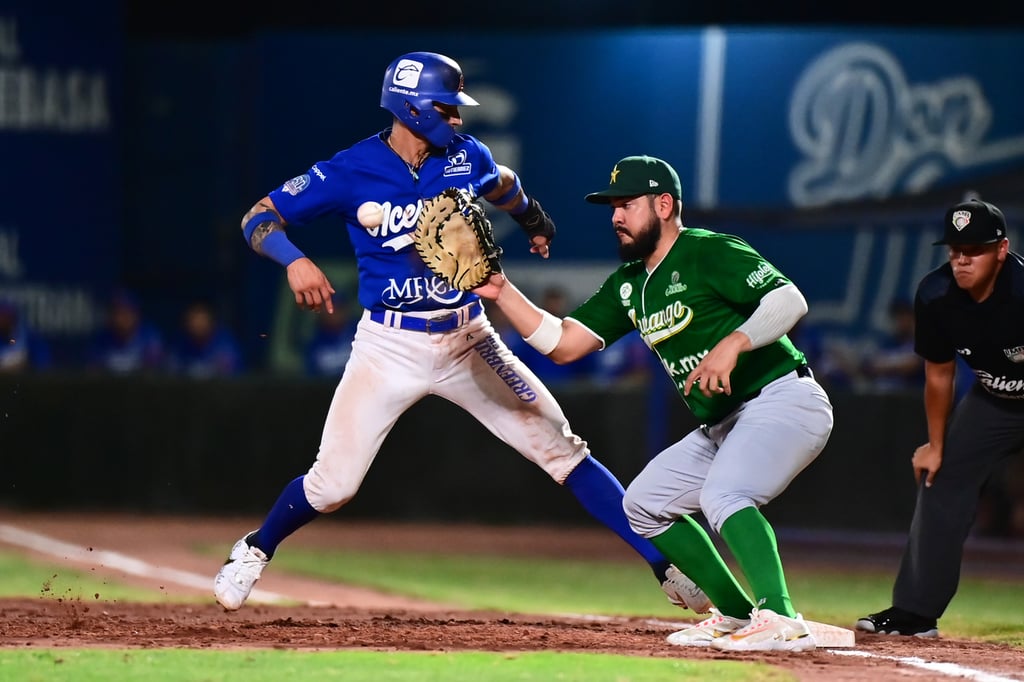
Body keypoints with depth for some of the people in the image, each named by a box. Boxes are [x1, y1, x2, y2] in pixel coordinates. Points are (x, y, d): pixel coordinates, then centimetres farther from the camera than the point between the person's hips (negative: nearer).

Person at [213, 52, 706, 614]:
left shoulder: (467, 158, 0)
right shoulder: (351, 172, -11)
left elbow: (503, 186, 24)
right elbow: (258, 219, -11)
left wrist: (535, 221, 45)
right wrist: (294, 260, -33)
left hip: (469, 341, 3)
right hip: (389, 345, -3)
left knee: (562, 451, -1)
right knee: (332, 484, -7)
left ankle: (667, 567, 1)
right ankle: (254, 552, 23)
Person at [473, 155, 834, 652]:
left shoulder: (710, 254, -13)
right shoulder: (628, 285, 13)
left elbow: (790, 300, -24)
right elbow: (561, 344, 12)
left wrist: (733, 343, -38)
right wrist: (502, 292, 2)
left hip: (783, 401, -10)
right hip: (723, 424, 10)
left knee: (722, 495, -33)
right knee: (644, 503, 15)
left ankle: (782, 622, -41)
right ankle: (737, 615, 16)